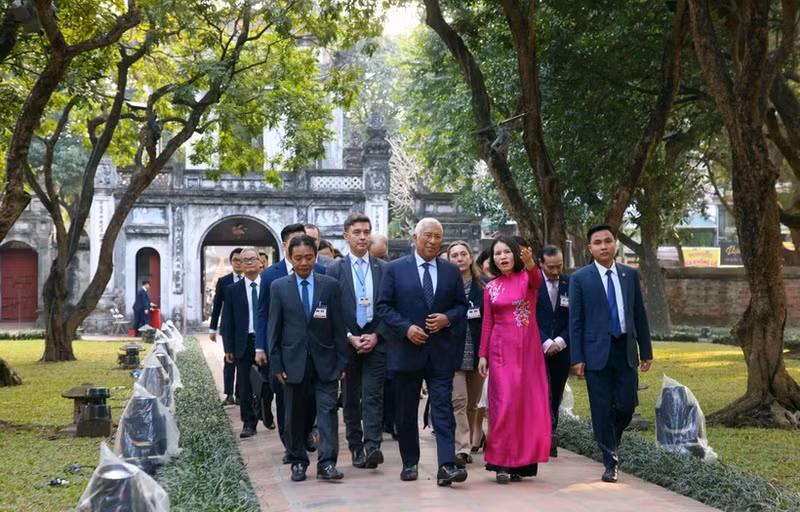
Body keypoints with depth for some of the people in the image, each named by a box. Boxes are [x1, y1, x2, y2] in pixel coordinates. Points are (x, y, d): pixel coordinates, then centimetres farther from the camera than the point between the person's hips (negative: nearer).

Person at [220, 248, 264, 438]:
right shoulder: (233, 290, 6)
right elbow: (227, 321, 5)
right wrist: (228, 348, -2)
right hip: (244, 343, 0)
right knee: (245, 387, 1)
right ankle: (249, 423, 9)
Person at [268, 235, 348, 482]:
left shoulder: (330, 285, 2)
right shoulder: (279, 287, 3)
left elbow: (339, 326, 3)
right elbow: (274, 328, 4)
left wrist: (342, 361, 0)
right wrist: (276, 364, -1)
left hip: (324, 360, 0)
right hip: (293, 361, 0)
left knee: (328, 410, -6)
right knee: (295, 415, 8)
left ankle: (327, 463, -5)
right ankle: (298, 462, 19)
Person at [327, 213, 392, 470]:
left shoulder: (383, 269, 7)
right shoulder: (335, 270, 4)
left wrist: (376, 336, -7)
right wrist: (350, 338, -8)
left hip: (376, 341, 0)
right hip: (347, 343, 1)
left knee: (373, 396, -9)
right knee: (350, 399, 6)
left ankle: (372, 447, -16)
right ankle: (356, 449, 13)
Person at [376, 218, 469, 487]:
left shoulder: (452, 271, 8)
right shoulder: (395, 269, 1)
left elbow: (461, 305, 12)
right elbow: (384, 306, 0)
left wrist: (447, 318, -9)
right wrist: (406, 328, -13)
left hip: (441, 351, 1)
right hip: (406, 350, -1)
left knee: (443, 409, -7)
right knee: (406, 412, 8)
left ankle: (446, 466, -12)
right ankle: (410, 463, 21)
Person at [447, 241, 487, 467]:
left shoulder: (484, 286, 7)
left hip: (477, 352, 3)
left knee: (473, 402, 11)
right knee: (458, 401, -10)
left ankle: (471, 443, 23)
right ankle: (461, 449, -11)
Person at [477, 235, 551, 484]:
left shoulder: (527, 277, 0)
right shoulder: (491, 288, 7)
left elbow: (537, 280, -25)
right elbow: (487, 323, 9)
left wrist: (530, 265, -47)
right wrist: (483, 355, 3)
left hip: (528, 349, 0)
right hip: (501, 349, 0)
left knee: (528, 403, 1)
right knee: (505, 402, -8)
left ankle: (520, 462, 10)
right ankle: (502, 463, -4)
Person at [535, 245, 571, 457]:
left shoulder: (570, 284, 6)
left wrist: (560, 341, -7)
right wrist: (546, 343, -12)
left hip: (561, 349, 3)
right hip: (537, 348, -3)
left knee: (556, 395, 5)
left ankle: (548, 441, 12)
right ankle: (548, 434, -26)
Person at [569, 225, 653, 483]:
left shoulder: (630, 275, 8)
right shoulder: (580, 278, -2)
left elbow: (639, 314, 11)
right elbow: (575, 321, -3)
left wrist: (646, 351, 9)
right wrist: (577, 358, -7)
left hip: (625, 350, 3)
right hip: (597, 352, -3)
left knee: (626, 405, 0)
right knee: (603, 410, 0)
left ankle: (610, 441, 30)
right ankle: (610, 463, 11)